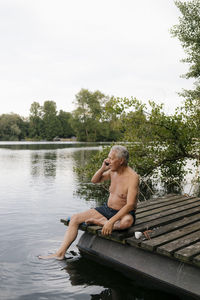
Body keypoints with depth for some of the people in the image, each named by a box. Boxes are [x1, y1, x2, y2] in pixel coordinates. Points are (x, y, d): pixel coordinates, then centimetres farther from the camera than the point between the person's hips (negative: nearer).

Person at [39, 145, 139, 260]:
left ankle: (99, 222, -17)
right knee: (75, 218, -5)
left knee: (127, 222, -43)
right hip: (107, 209, 6)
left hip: (124, 213, -6)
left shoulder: (132, 177, -22)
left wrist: (111, 221, -38)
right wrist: (103, 168, -7)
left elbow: (130, 205, -29)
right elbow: (94, 180, 12)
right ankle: (61, 253, -7)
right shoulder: (113, 171, 0)